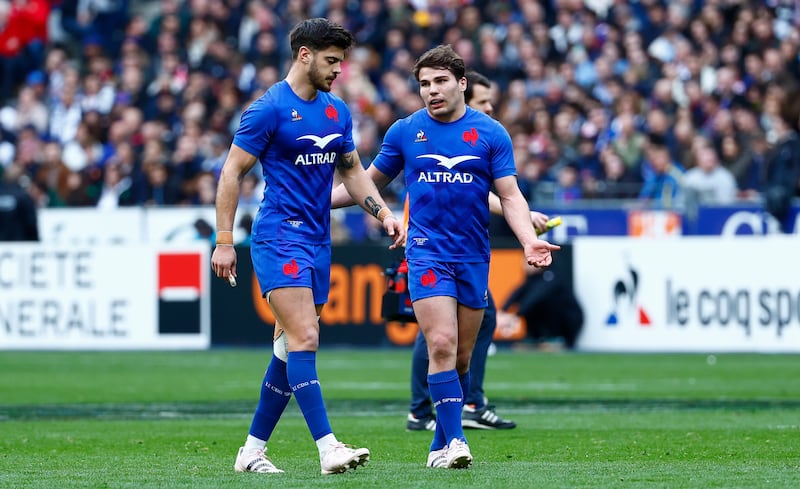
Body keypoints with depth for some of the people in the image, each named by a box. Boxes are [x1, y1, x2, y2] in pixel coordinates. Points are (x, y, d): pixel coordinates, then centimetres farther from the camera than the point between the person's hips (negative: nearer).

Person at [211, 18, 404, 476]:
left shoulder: (338, 111, 12)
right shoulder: (269, 109, -9)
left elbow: (352, 170, 23)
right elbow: (232, 172, -7)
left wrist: (384, 213, 7)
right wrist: (224, 242, -10)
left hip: (318, 241, 8)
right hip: (279, 237, -8)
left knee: (290, 350, 8)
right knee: (305, 339, -17)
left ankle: (253, 450, 16)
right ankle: (328, 448, -23)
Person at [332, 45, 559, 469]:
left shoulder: (490, 133, 2)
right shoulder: (404, 132, 4)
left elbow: (510, 197, 1)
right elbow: (371, 180, 16)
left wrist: (529, 241, -15)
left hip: (474, 257, 1)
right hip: (427, 254, -1)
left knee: (462, 357, 6)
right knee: (441, 345, -17)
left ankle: (441, 446, 18)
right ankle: (455, 441, -19)